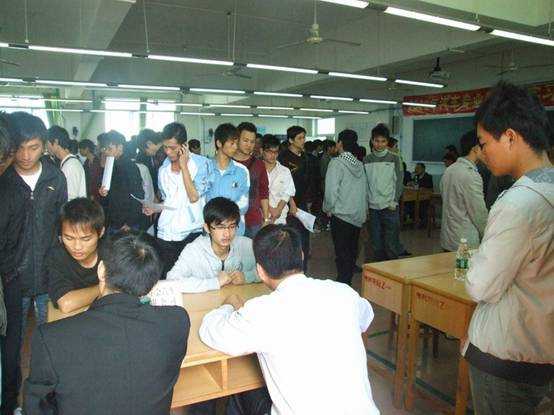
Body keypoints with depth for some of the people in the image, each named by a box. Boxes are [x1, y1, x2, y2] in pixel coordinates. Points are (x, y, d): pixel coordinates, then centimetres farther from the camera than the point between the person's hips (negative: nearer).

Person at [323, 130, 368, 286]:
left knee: (342, 252, 0)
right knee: (352, 251, 15)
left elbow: (331, 189, -18)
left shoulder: (337, 163, -12)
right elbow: (365, 189, 10)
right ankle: (348, 281, 26)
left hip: (341, 214, -7)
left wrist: (328, 208, -3)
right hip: (358, 215, 7)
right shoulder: (359, 164, 7)